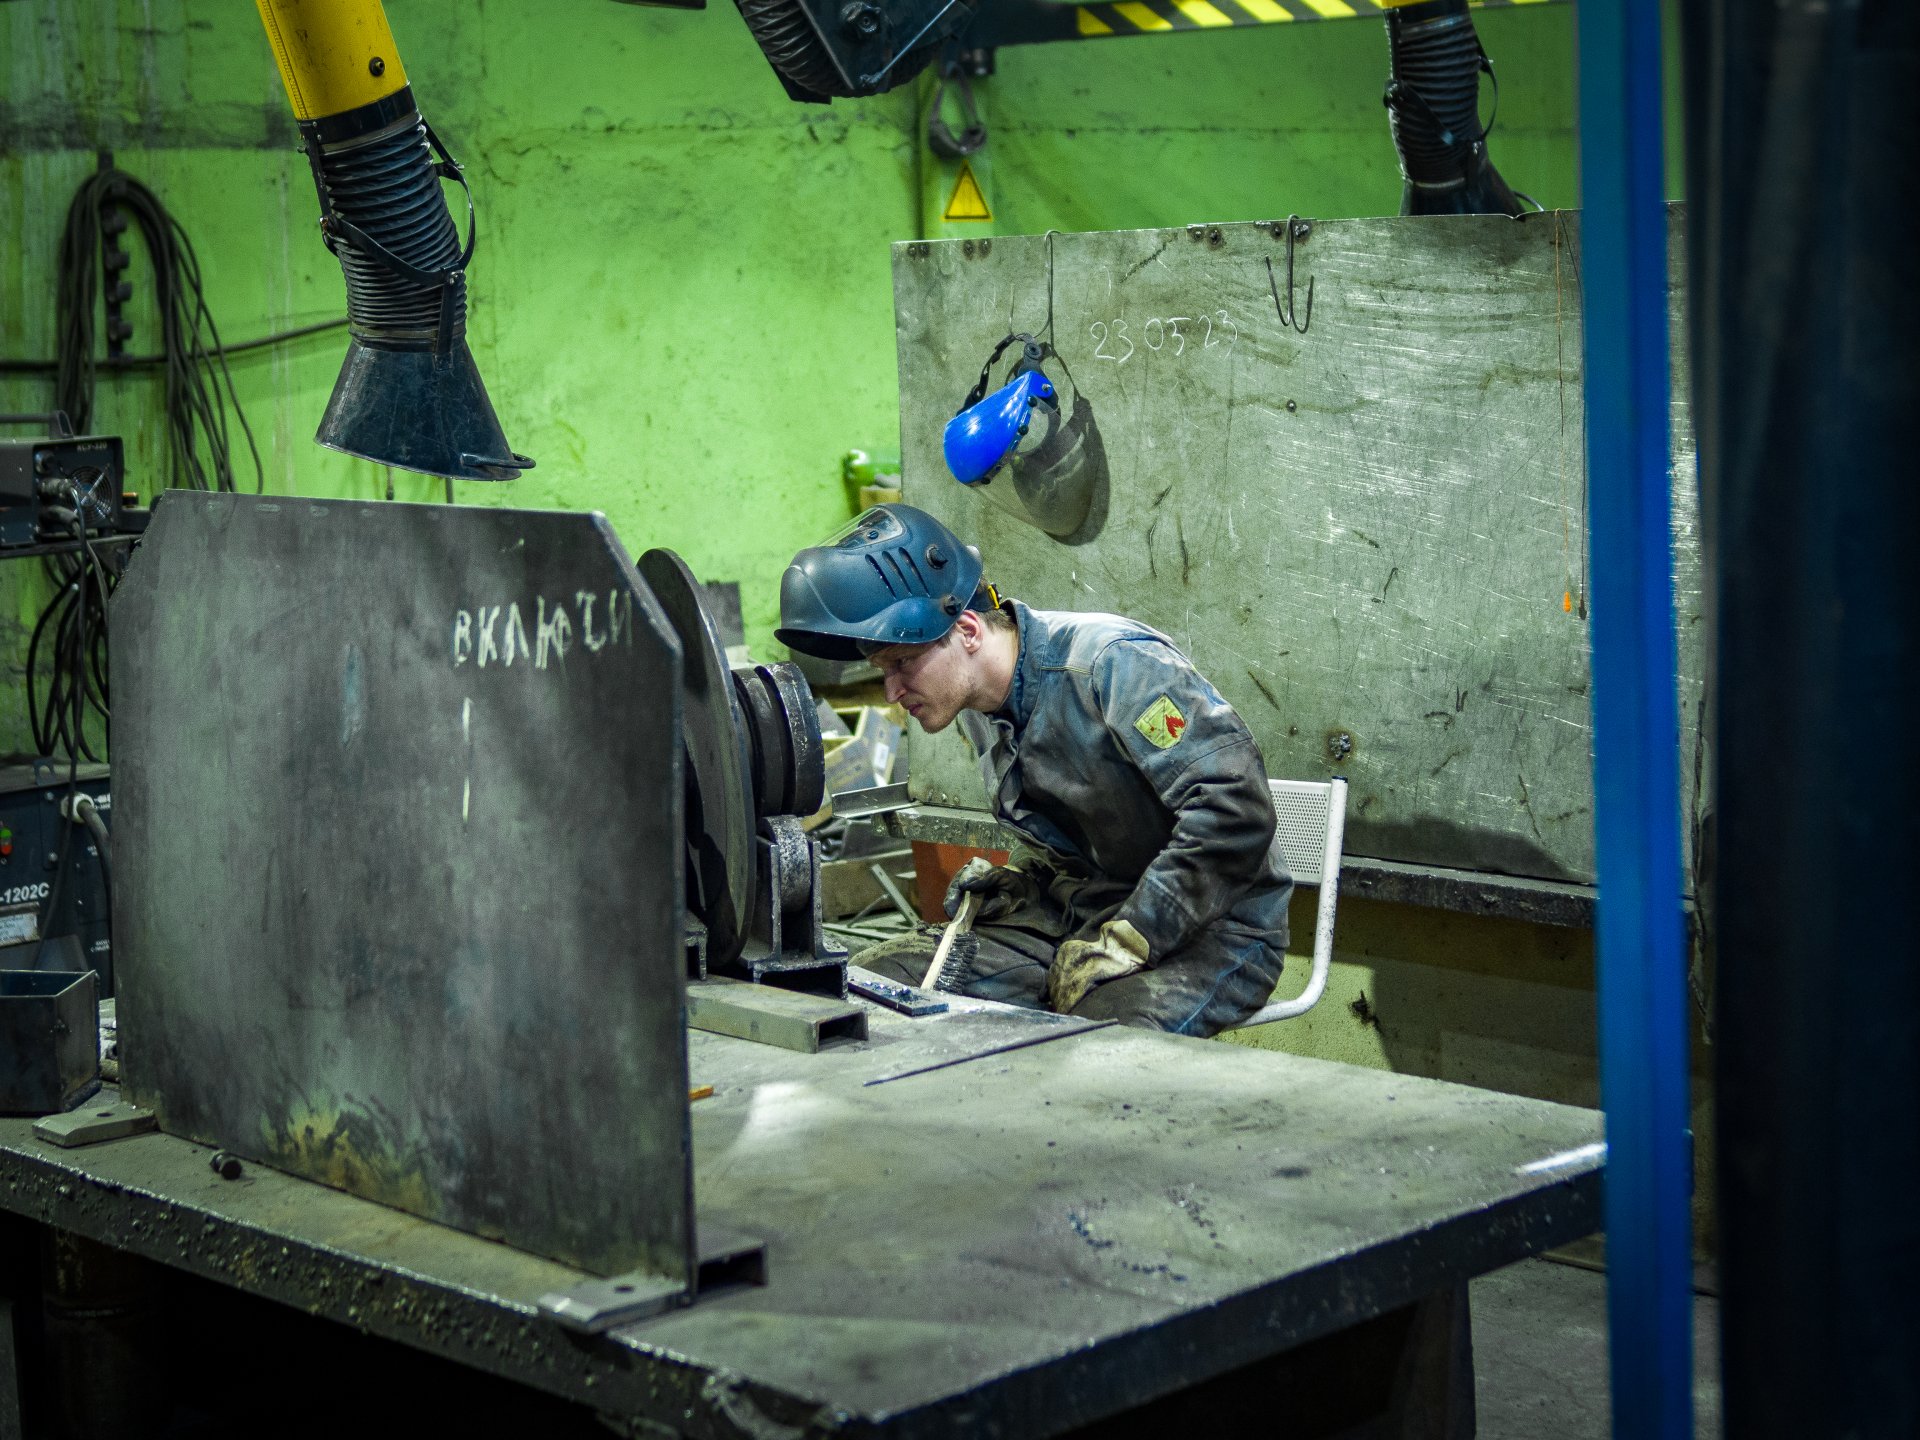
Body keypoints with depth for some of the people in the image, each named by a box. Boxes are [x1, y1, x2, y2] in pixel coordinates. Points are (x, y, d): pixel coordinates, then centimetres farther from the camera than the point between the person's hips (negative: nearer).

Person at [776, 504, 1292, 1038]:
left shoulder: (1115, 664, -19)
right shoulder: (979, 712, 9)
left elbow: (1234, 810, -27)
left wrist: (1122, 946, -24)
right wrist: (1015, 884, 2)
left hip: (1209, 929, -8)